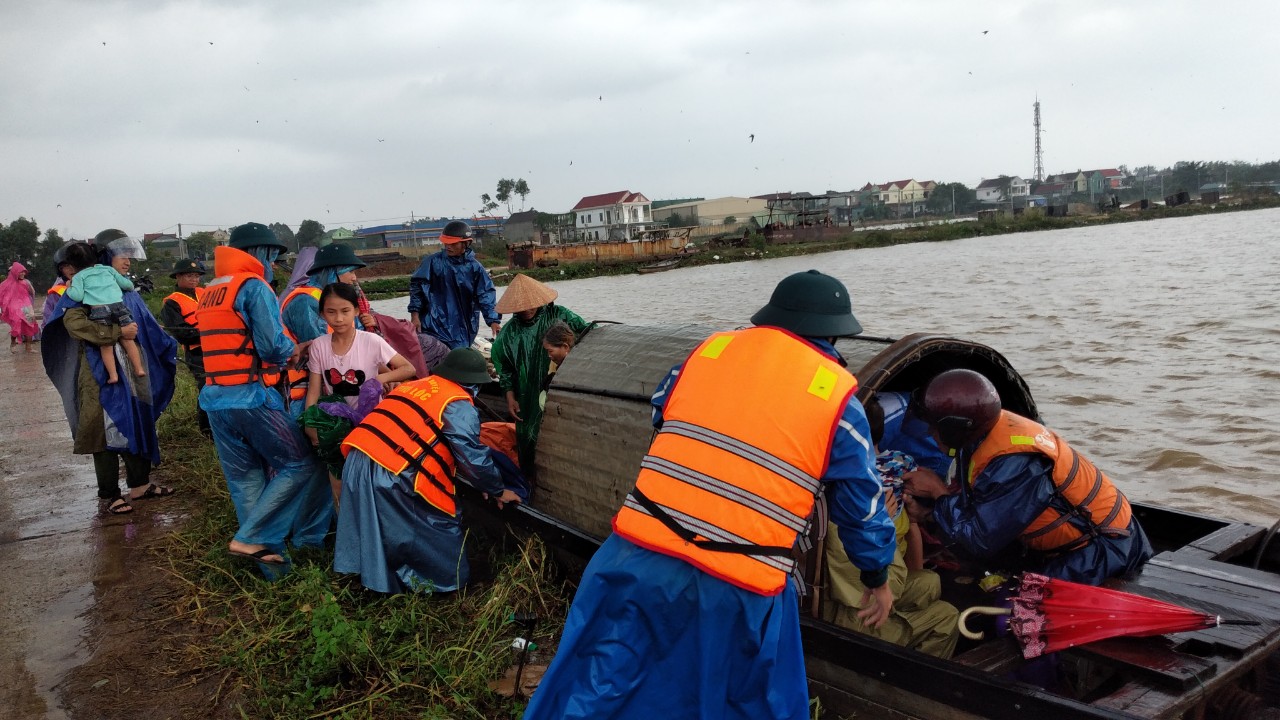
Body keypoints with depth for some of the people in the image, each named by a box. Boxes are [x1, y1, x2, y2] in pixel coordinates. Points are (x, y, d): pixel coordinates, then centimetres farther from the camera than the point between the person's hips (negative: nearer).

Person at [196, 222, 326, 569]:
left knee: (245, 479, 12)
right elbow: (272, 345, -17)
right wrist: (294, 350, 4)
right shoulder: (254, 286, -8)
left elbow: (228, 343, 17)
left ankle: (269, 555, 16)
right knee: (301, 464, -1)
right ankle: (251, 538, -5)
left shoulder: (208, 293, 18)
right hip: (252, 397, -8)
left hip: (215, 399, 9)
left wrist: (284, 351, 12)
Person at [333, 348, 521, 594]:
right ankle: (431, 583, 21)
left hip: (357, 462, 8)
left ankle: (380, 579, 37)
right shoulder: (458, 405, -3)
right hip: (393, 475, -8)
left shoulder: (414, 386, 23)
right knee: (439, 526, 11)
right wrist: (497, 491, 9)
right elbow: (472, 456, -6)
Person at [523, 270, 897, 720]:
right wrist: (878, 578, 22)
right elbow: (862, 505, 8)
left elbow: (659, 412, 25)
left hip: (641, 553, 3)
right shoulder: (839, 396, 1)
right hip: (741, 586, -2)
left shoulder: (711, 348, 9)